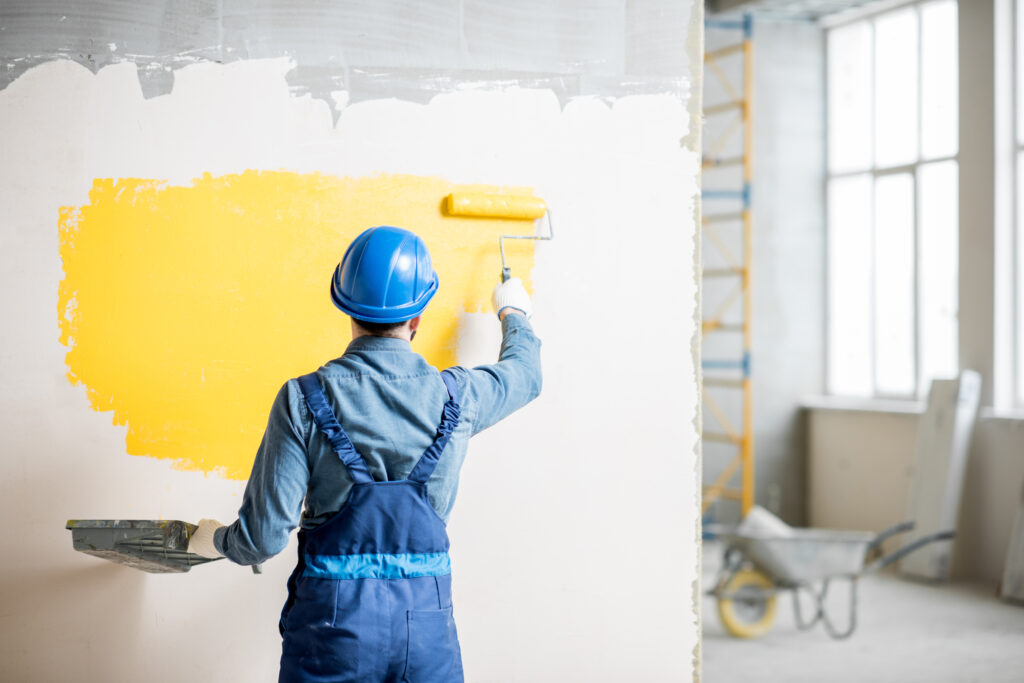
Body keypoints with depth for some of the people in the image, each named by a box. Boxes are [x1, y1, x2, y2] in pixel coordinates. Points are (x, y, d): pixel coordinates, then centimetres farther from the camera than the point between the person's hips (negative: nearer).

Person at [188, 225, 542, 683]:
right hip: (427, 626, 2)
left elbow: (264, 536, -12)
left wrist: (215, 541, 12)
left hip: (332, 626, -1)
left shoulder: (303, 400, -10)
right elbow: (525, 374, 22)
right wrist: (513, 313, 43)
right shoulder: (456, 397, -3)